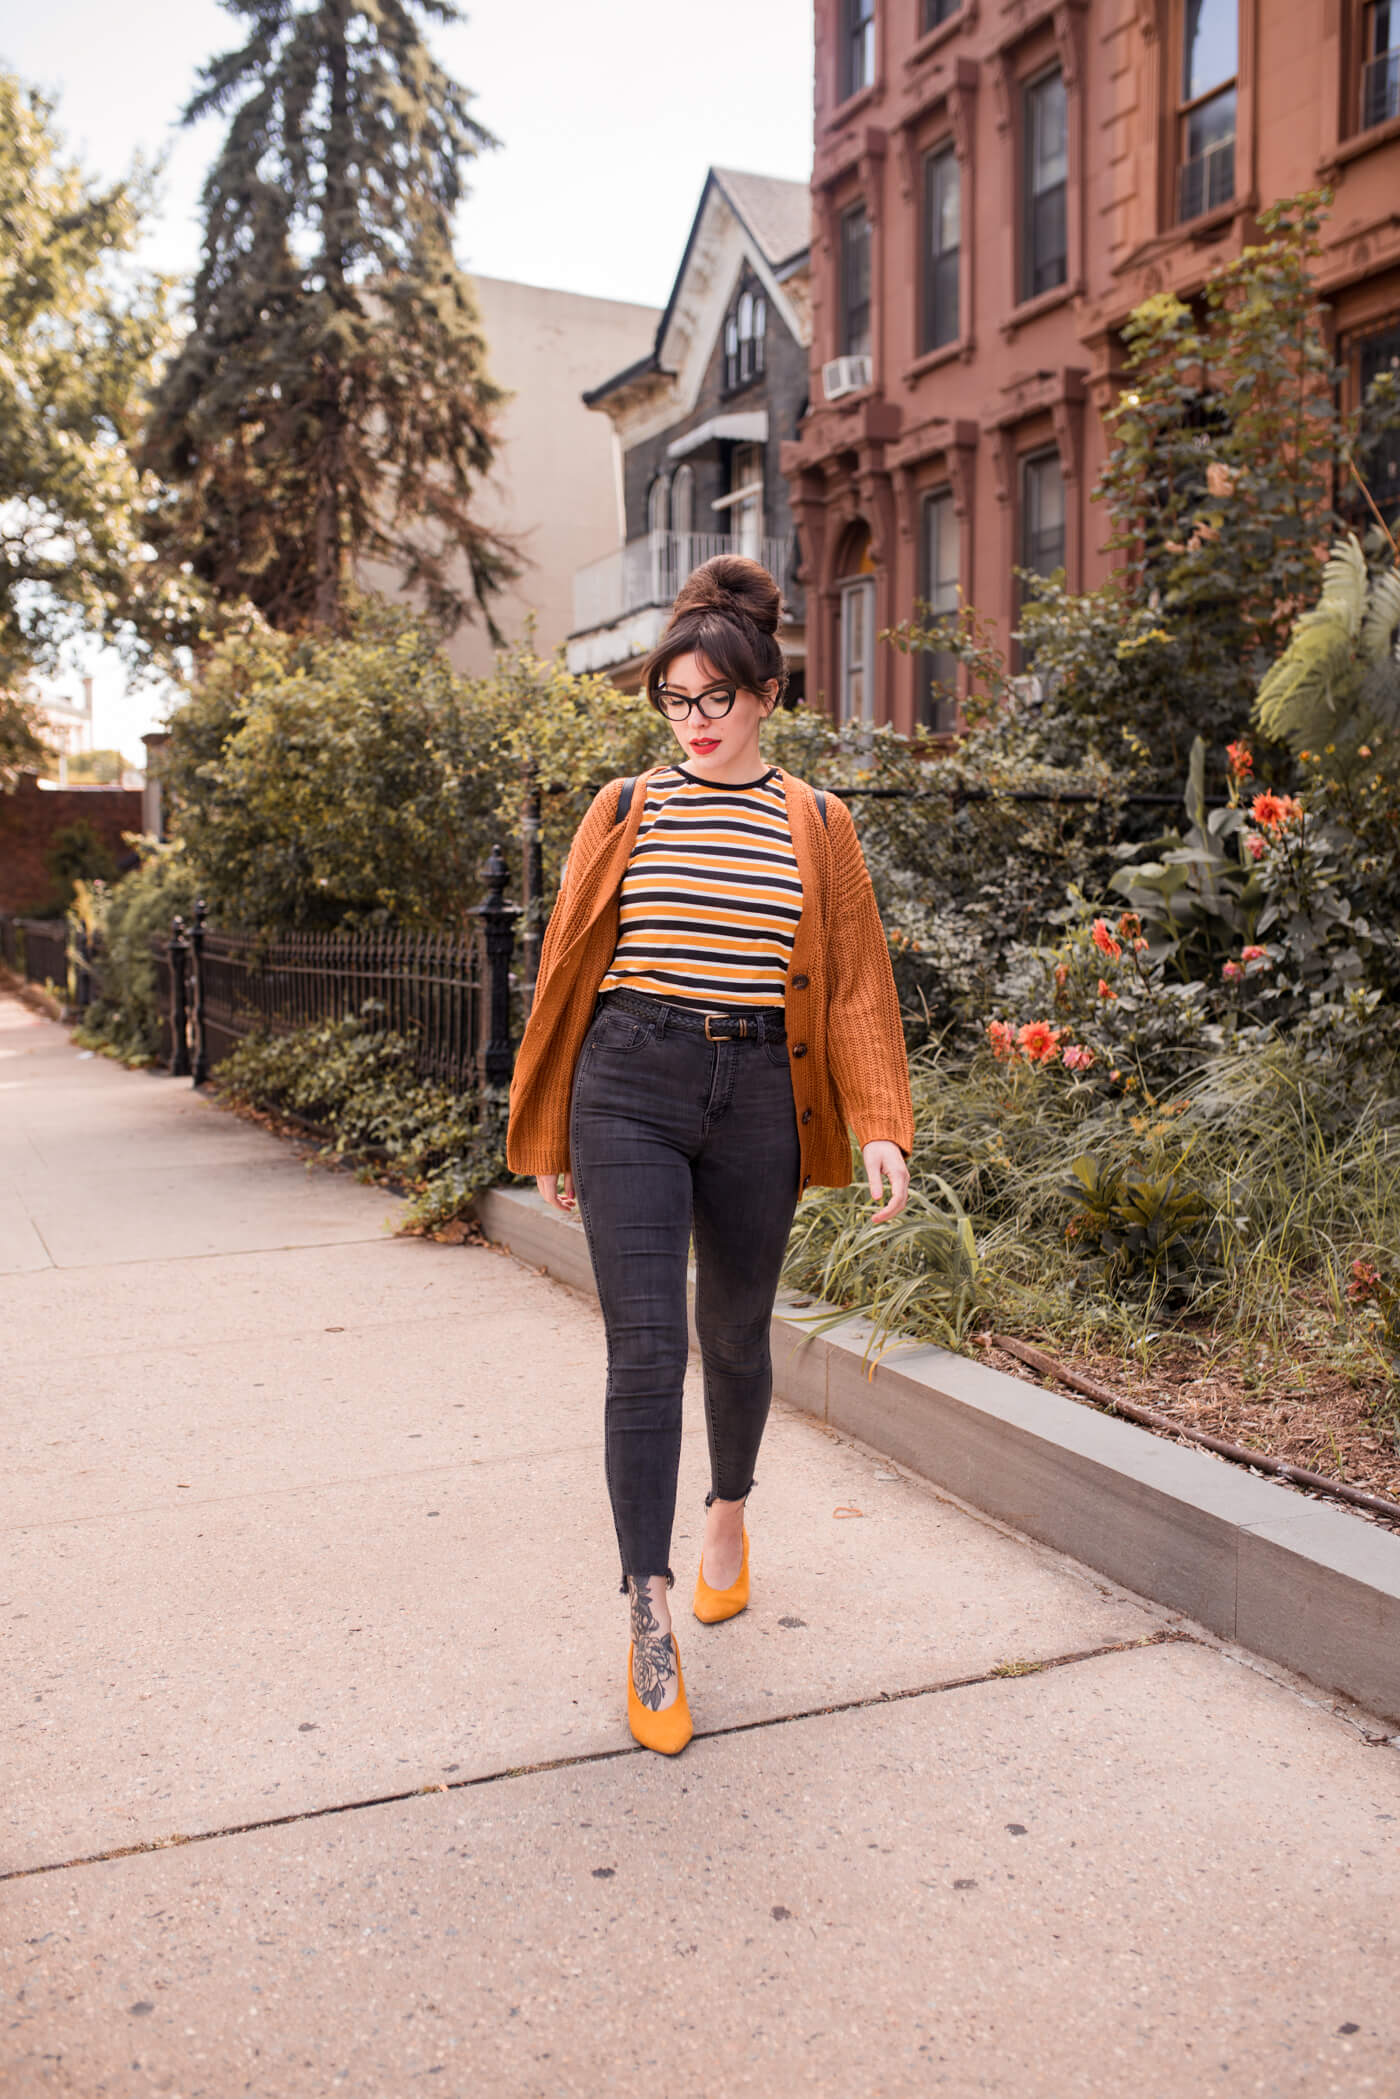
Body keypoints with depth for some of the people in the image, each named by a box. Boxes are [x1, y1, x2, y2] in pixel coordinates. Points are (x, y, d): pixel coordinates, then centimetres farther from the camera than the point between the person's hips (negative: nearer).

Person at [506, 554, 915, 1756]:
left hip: (757, 1099, 1)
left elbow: (857, 981, 5)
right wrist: (548, 1136, 9)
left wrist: (881, 1127, -5)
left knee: (737, 1337, 14)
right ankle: (650, 1622, 1)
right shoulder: (625, 812, 5)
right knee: (647, 1349, -8)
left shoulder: (816, 825, 6)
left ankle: (729, 1510, 44)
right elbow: (569, 969, 8)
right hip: (630, 1089, -1)